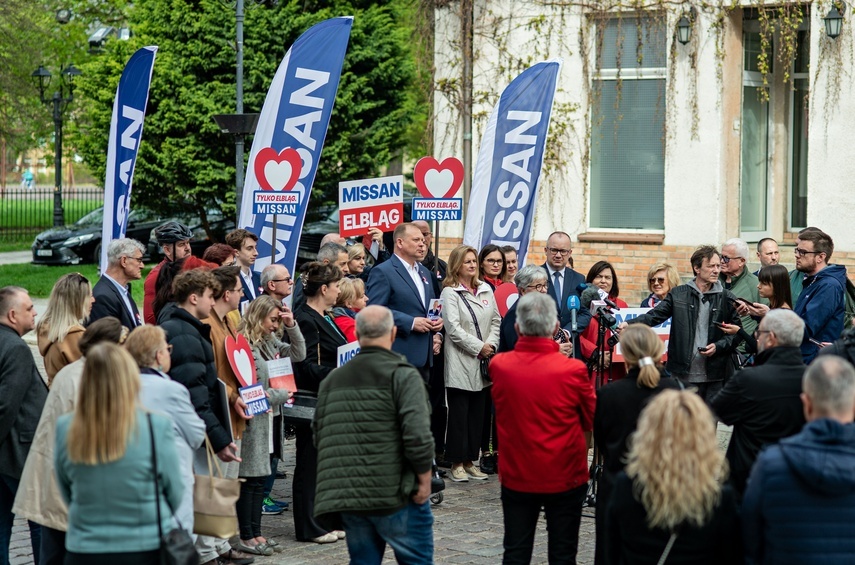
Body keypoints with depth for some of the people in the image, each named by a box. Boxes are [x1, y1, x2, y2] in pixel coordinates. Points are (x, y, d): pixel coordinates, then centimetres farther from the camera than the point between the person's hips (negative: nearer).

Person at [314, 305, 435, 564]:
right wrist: (425, 478, -6)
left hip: (346, 498, 5)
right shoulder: (402, 376, -8)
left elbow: (320, 437, 13)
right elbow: (417, 436, -18)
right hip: (396, 495, -5)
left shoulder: (332, 380, 11)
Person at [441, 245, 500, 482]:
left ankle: (470, 461, 14)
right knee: (459, 414, -2)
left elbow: (496, 320, 12)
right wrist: (479, 347, -13)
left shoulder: (485, 289, 12)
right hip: (461, 364, -6)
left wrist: (491, 344, -5)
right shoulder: (450, 293, -5)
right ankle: (457, 463, 4)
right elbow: (453, 328, -13)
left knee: (480, 414, 7)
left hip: (484, 364, 6)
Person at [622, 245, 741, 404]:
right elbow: (655, 315, 2)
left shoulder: (726, 298, 6)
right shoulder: (679, 294, 7)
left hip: (714, 375, 0)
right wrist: (630, 324, -14)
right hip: (683, 373, 0)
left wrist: (718, 346, -10)